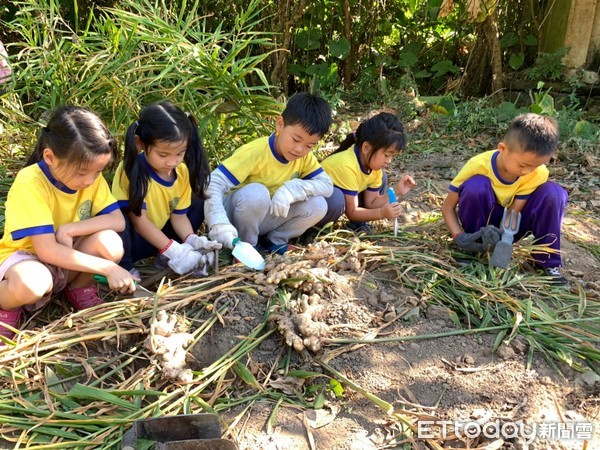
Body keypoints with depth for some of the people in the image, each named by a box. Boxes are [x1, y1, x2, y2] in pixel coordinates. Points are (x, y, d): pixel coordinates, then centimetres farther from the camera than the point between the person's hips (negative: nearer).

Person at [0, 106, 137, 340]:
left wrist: (70, 228, -29)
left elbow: (118, 221, -16)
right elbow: (47, 250, -32)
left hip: (66, 256, 5)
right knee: (31, 283, -41)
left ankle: (80, 290, 4)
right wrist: (108, 268, -35)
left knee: (110, 242, -27)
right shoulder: (30, 185, -28)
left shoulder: (91, 176, -11)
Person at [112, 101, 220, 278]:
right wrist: (172, 250, -31)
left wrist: (192, 240, -24)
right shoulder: (133, 169, -26)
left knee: (198, 204, -2)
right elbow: (138, 218, -26)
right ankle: (124, 268, -12)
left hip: (158, 236, 6)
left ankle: (164, 257, -2)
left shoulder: (183, 172, -8)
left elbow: (179, 214, -3)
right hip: (130, 238, -6)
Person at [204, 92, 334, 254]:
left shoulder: (305, 157, -8)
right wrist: (220, 223, -50)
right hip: (235, 212, -4)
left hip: (266, 217, 5)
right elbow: (213, 184, -34)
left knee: (318, 204, -18)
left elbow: (327, 185, -15)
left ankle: (273, 241, 2)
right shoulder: (254, 152, -27)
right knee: (255, 193, -37)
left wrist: (293, 188, -33)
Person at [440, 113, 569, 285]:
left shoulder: (538, 173, -20)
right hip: (482, 224, -2)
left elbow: (513, 212, -21)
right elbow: (448, 207, -21)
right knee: (475, 185, -35)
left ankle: (547, 260, -13)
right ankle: (472, 250, -15)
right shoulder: (478, 165, -28)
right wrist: (460, 237, -35)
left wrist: (500, 233, -42)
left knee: (553, 193, -24)